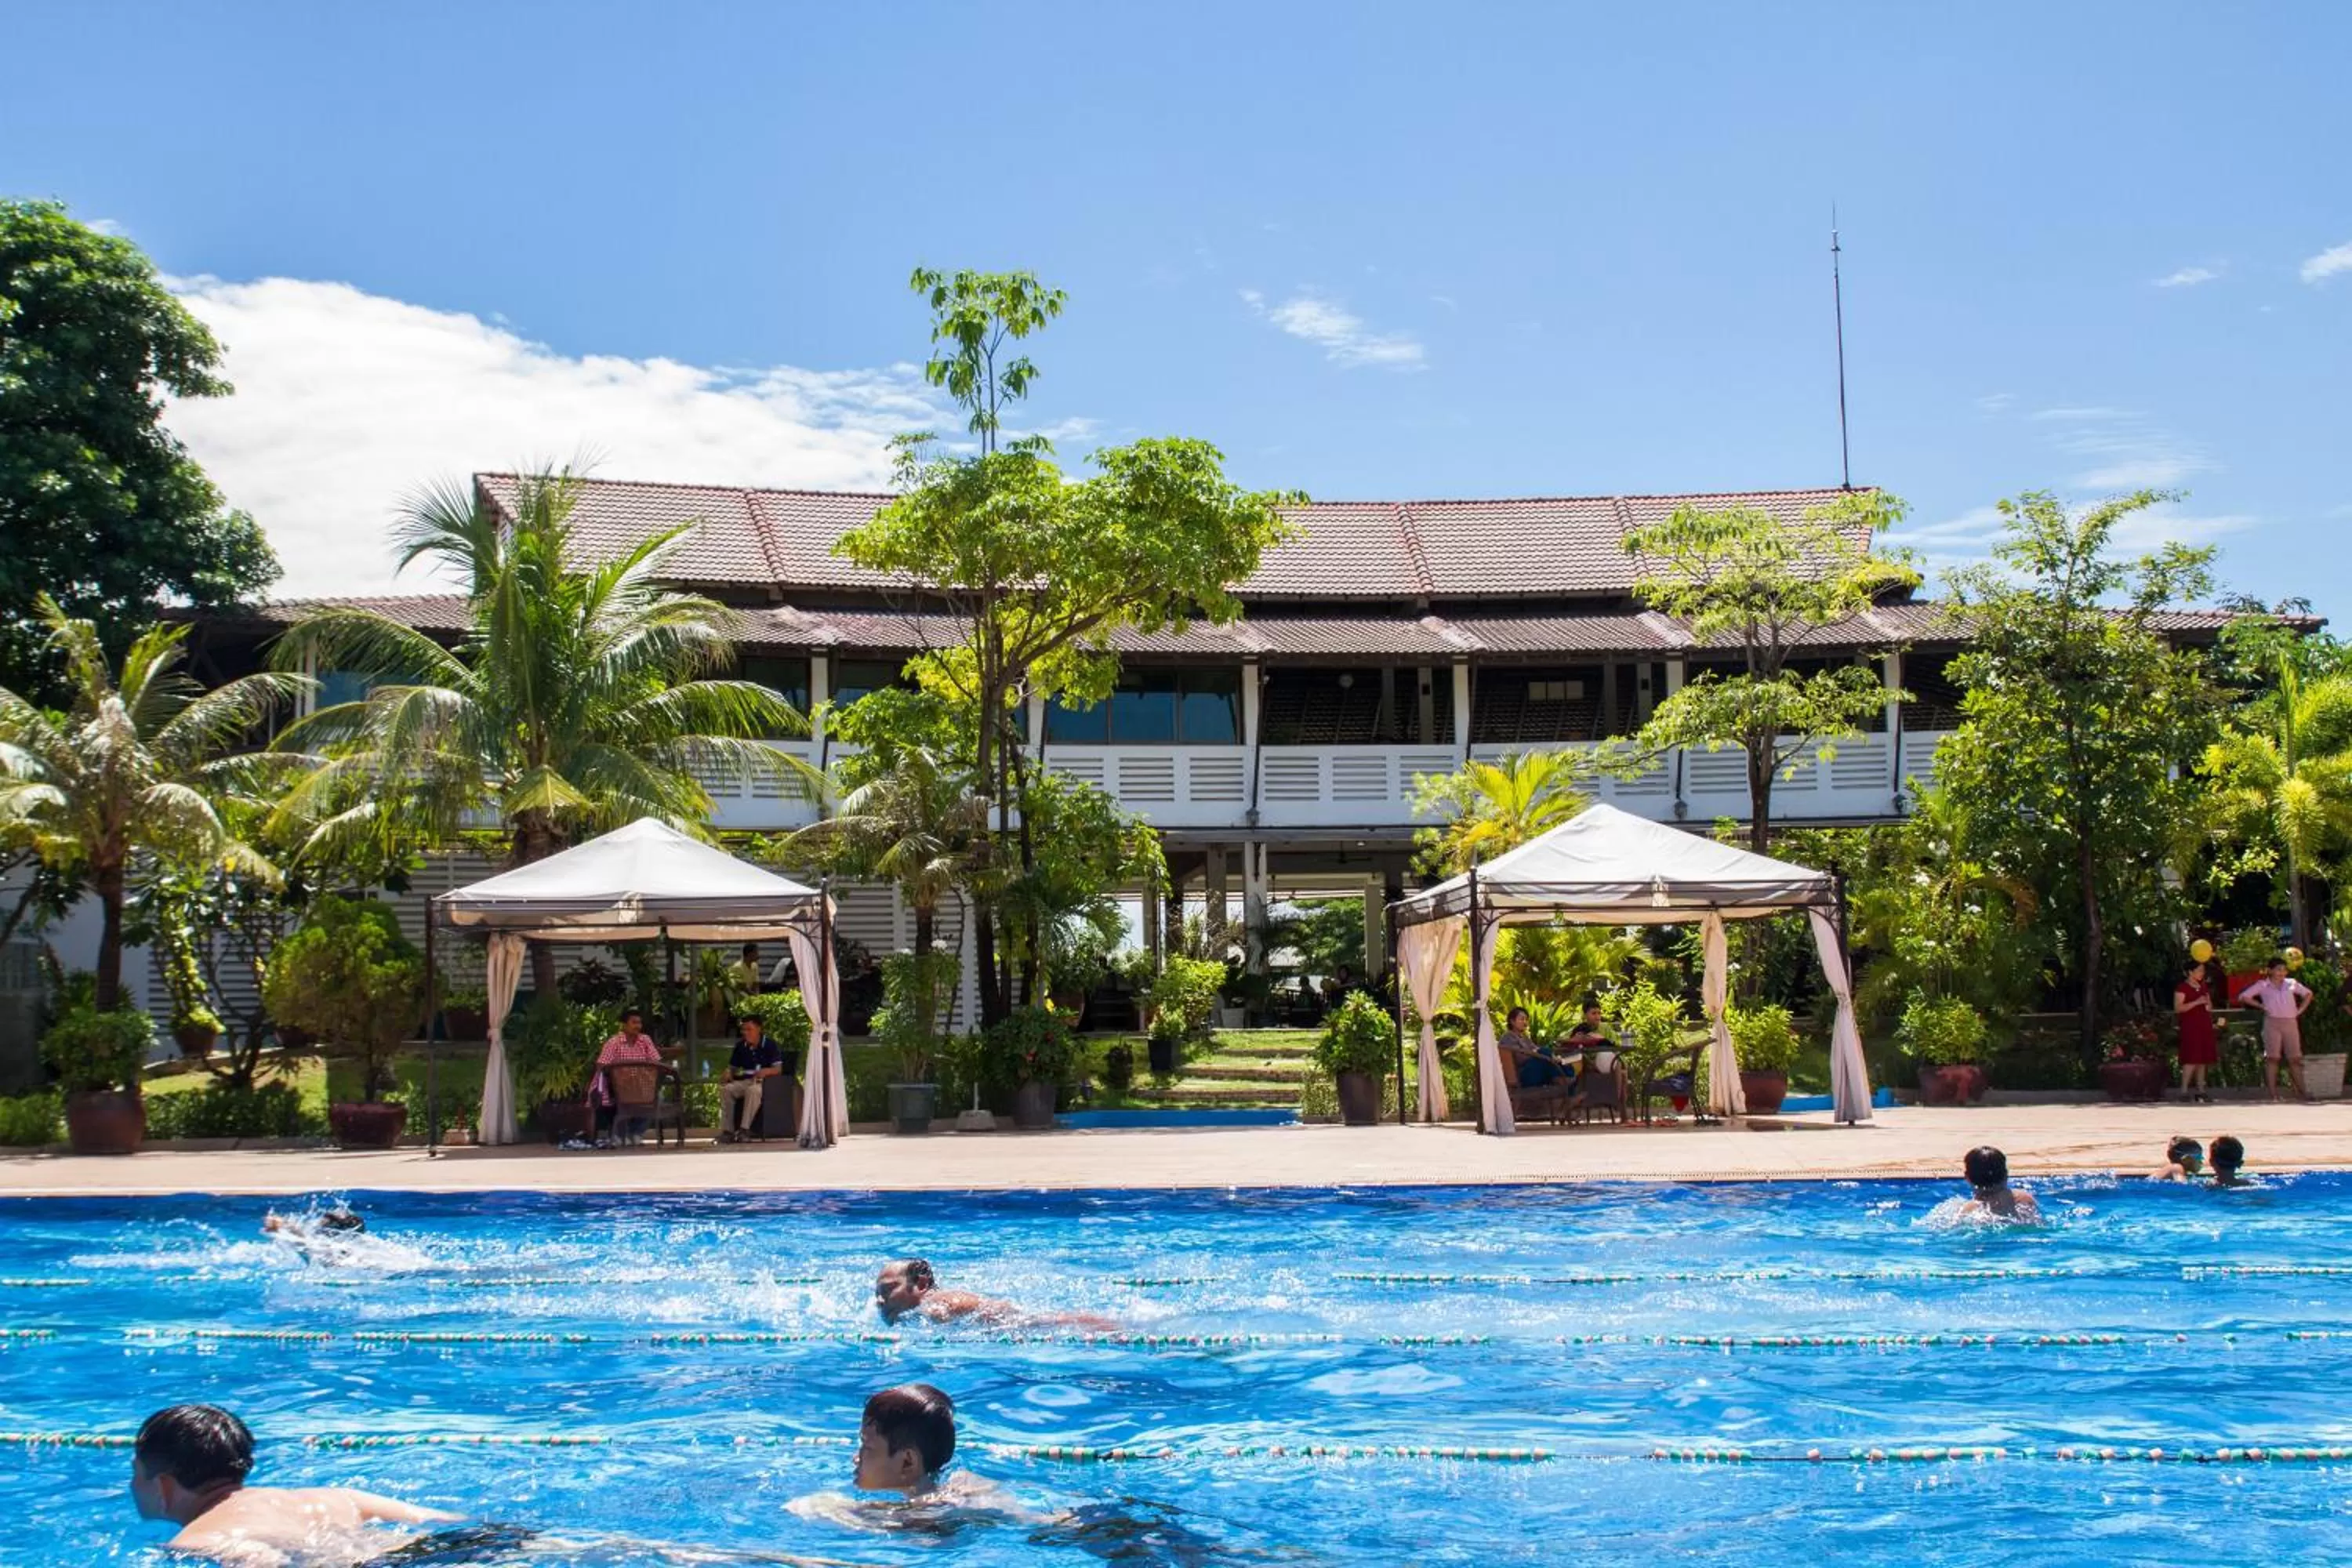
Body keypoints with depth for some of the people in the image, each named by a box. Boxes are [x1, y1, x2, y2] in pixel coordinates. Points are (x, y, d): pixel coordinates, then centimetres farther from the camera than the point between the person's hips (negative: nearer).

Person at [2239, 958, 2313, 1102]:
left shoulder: (2292, 983, 12)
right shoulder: (2263, 985, 4)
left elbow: (2308, 994, 24)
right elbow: (2243, 997, 2)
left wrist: (2300, 1010, 11)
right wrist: (2261, 1006, -3)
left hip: (2290, 1023, 3)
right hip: (2272, 1023, -3)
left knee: (2295, 1058, 3)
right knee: (2272, 1057, -6)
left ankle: (2300, 1092, 6)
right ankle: (2273, 1093, -6)